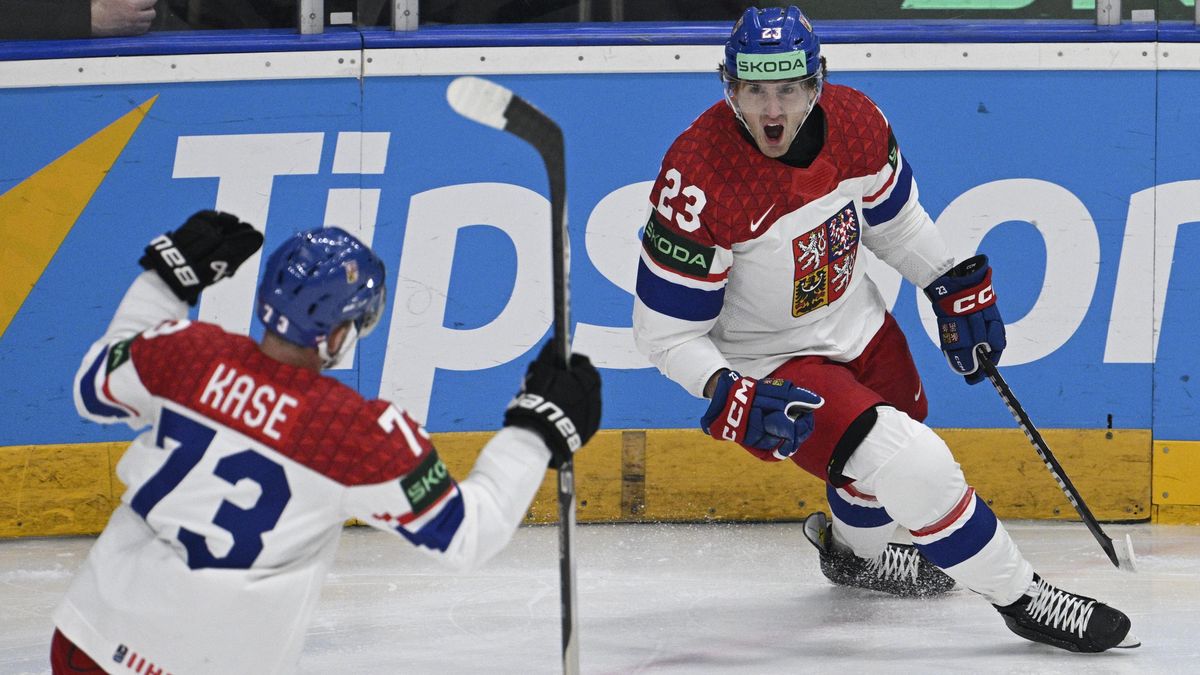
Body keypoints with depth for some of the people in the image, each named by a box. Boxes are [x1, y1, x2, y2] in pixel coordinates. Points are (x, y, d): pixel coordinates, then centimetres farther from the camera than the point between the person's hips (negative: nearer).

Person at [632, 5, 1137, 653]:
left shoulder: (853, 120, -14)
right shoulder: (698, 179, -31)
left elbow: (892, 212, 10)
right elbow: (665, 330, -23)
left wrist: (955, 287, 10)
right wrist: (734, 397, -35)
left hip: (857, 325, 7)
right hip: (767, 364, -7)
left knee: (900, 434, 28)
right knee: (911, 465, -21)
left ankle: (853, 553, 60)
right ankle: (1020, 598, -4)